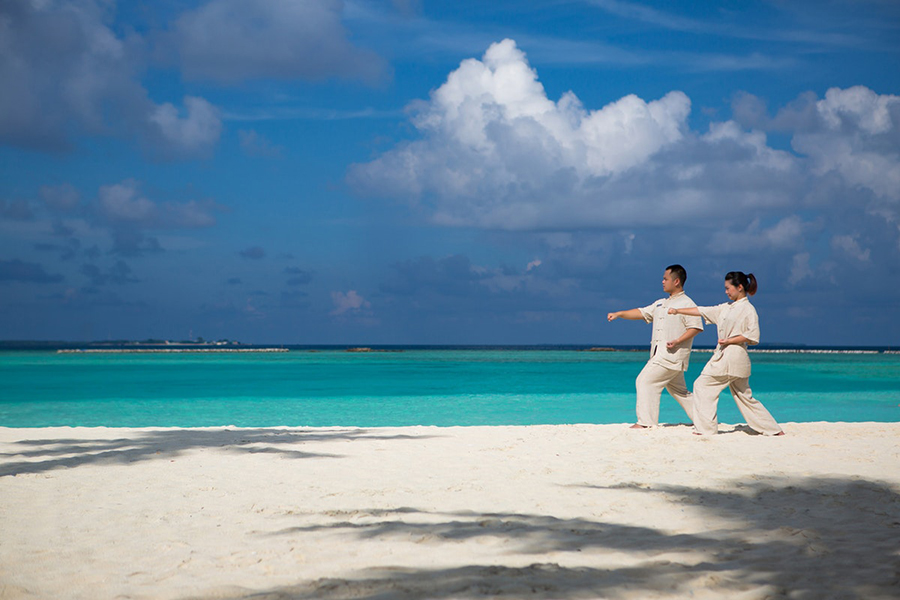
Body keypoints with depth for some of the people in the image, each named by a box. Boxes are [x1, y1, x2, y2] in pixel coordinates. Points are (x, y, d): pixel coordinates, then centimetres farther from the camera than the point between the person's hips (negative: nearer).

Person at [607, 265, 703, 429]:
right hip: (660, 354, 9)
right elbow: (642, 313, 18)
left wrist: (677, 341, -21)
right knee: (678, 390, 15)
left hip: (672, 353, -9)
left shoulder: (687, 303, -8)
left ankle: (645, 422, -10)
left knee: (646, 381, -13)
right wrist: (619, 314, 8)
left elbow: (696, 327, -12)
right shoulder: (661, 303, 19)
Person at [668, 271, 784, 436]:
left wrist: (729, 340, -16)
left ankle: (705, 429, 0)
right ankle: (774, 430, 14)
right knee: (744, 396, 11)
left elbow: (753, 337, -14)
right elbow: (702, 311, 18)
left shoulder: (748, 309, -8)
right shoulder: (727, 307, 16)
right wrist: (677, 310, 16)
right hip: (724, 354, 8)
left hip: (734, 355, -8)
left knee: (703, 385, -4)